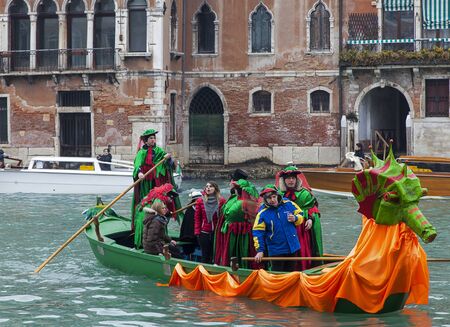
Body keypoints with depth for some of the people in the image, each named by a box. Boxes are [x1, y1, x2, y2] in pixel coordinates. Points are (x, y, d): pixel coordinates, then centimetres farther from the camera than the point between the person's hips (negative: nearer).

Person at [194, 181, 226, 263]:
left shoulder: (221, 201, -1)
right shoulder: (200, 201, 4)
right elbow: (197, 217, 5)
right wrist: (197, 231, -1)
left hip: (217, 232, -1)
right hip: (204, 232, 1)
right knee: (205, 256, 6)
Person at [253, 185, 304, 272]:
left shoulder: (288, 204, -3)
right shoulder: (262, 213, -10)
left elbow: (300, 215, 10)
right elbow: (258, 232, -8)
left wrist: (295, 218, -14)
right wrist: (260, 250, -13)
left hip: (292, 248, 3)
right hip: (276, 251, -3)